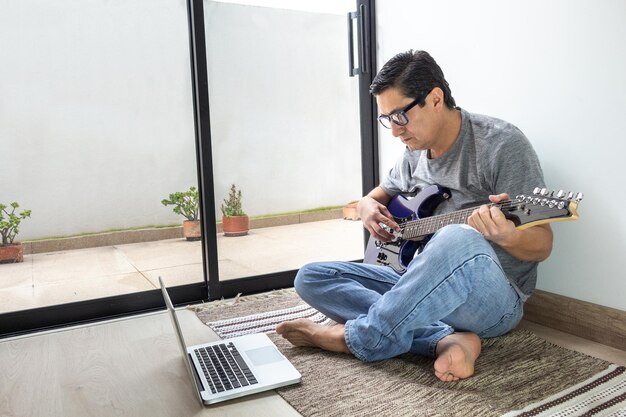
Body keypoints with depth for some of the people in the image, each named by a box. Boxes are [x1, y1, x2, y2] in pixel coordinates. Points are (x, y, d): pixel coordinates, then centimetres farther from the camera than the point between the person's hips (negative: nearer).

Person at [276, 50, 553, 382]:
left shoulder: (502, 144, -11)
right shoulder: (414, 153, 9)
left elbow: (543, 245, -12)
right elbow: (380, 193, 25)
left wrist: (508, 237, -36)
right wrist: (367, 206, 1)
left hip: (493, 298, -6)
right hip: (418, 287, 7)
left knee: (459, 239, -40)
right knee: (311, 278, -5)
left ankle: (354, 338, -20)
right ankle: (446, 340, -19)